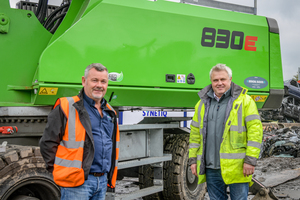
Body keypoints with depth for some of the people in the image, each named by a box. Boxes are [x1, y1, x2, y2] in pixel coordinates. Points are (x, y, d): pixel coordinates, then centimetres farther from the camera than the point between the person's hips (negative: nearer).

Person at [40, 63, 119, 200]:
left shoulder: (110, 112, 15)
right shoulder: (66, 107, -6)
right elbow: (48, 142, -7)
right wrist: (61, 171, -7)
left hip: (103, 181, 7)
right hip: (77, 183, -6)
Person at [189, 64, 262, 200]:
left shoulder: (244, 100, 0)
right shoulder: (202, 103, 13)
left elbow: (255, 130, -6)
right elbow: (195, 133, 16)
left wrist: (251, 159, -12)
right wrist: (193, 159, 10)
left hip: (236, 167, -4)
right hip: (211, 168, 4)